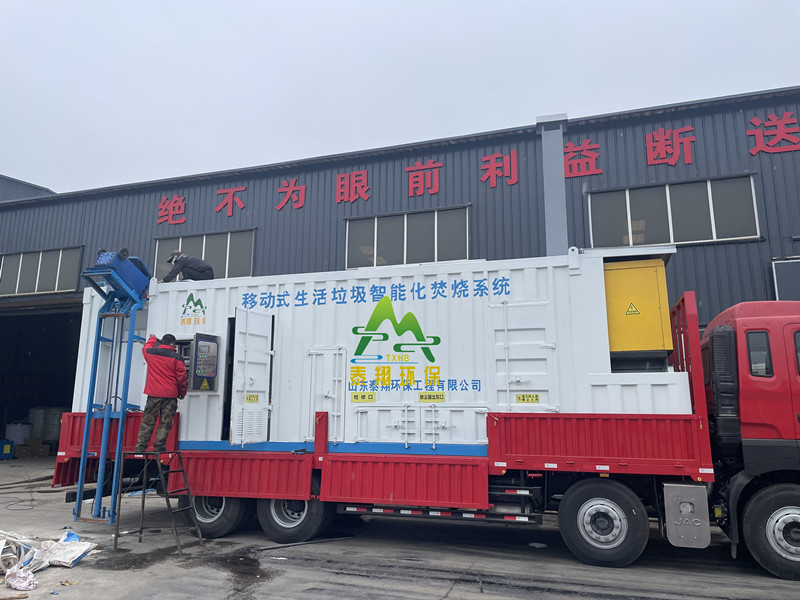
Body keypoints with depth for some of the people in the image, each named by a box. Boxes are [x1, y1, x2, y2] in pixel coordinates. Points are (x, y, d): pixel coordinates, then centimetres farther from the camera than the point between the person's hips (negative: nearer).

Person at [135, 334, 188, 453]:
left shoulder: (150, 353, 3)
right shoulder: (177, 358, -5)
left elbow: (146, 347, 29)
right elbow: (182, 377, -4)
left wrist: (152, 338, 49)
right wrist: (182, 392, 10)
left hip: (153, 393, 3)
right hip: (170, 394, -3)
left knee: (147, 421, 9)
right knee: (165, 422, 3)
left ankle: (141, 446, 9)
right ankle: (159, 446, 1)